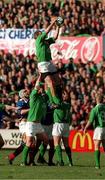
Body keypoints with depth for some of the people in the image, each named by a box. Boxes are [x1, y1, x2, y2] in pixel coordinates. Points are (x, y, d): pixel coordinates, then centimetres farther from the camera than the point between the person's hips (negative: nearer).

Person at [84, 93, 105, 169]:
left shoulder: (95, 109, -11)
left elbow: (90, 121, -11)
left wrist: (85, 128, 2)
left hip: (99, 128, -5)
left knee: (97, 146, -3)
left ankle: (97, 164, -10)